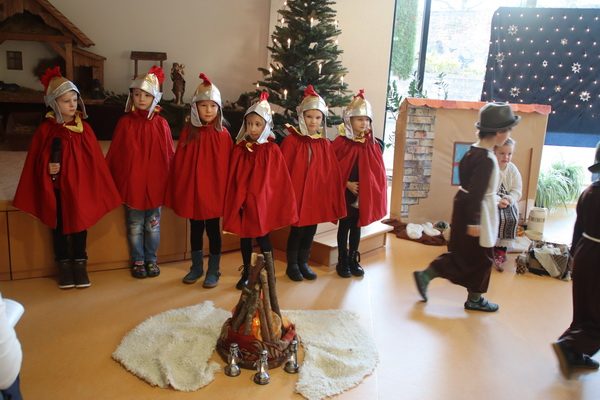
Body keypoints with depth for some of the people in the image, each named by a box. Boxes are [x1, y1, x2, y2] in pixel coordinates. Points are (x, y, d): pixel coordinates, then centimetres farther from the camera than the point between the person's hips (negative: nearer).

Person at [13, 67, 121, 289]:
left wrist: (97, 189, -4)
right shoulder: (46, 130, -6)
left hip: (80, 186, 1)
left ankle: (80, 265, 22)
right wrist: (47, 168, -21)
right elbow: (37, 162, -1)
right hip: (56, 188, -1)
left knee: (80, 225, 8)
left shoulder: (84, 128, -2)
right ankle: (64, 267, 22)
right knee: (59, 227, 9)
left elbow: (94, 161, 0)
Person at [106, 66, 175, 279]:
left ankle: (151, 260, 27)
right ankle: (137, 261, 25)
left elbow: (169, 155, 1)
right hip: (131, 182, 0)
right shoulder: (125, 123, -3)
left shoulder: (161, 124, -2)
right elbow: (114, 155, 0)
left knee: (153, 225, 12)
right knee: (135, 226, 10)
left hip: (154, 183, 1)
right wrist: (113, 181, -2)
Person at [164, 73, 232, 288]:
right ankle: (196, 268, 33)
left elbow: (227, 166, -6)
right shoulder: (188, 132, -1)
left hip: (214, 192, -2)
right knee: (195, 231, 16)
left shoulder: (223, 135, -6)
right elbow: (179, 164, 0)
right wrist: (177, 191, -2)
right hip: (191, 191, 3)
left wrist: (227, 193, -7)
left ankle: (213, 271, 23)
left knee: (213, 231, 9)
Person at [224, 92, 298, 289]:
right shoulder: (238, 149, 2)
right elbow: (232, 178, 5)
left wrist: (280, 204, -6)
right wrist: (233, 201, 2)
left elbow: (279, 180, -5)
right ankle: (246, 273, 28)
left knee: (262, 236, 2)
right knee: (244, 237, 13)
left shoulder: (272, 150, -7)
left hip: (262, 202, -3)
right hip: (241, 201, 3)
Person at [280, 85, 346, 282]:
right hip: (297, 193, -4)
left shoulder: (325, 144, 5)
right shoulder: (291, 141, -9)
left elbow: (331, 172, 7)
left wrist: (329, 194, 4)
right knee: (297, 230, 4)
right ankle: (292, 265, 22)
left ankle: (303, 263, 30)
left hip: (316, 194, 5)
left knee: (311, 230, 13)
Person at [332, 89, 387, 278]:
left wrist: (371, 190, -2)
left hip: (364, 194, 4)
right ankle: (342, 262, 20)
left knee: (357, 226, 14)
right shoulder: (341, 143, -10)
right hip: (345, 193, -4)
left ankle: (353, 260, 27)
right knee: (344, 226, 8)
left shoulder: (372, 145, 3)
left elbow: (377, 171, 7)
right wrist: (347, 184, -17)